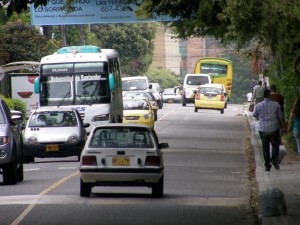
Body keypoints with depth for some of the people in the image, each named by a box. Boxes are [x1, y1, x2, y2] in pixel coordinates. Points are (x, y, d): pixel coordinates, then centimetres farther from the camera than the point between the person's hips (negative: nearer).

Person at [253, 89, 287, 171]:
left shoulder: (258, 106, -6)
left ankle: (267, 165, 9)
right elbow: (281, 116, 1)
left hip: (263, 129, 1)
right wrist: (284, 127, 13)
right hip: (274, 128, -1)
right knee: (275, 145, 15)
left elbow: (255, 116, 9)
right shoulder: (276, 104, -7)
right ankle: (274, 160, -5)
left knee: (265, 147, 9)